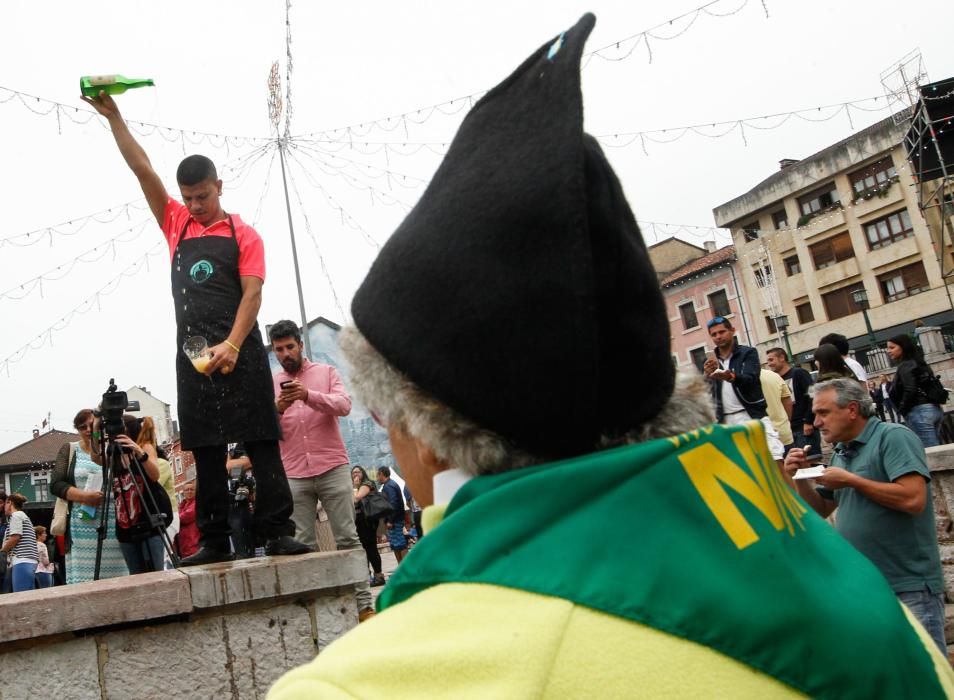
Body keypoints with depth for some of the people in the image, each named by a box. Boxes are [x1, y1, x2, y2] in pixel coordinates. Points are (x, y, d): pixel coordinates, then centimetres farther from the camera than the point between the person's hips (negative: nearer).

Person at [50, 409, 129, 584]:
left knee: (117, 578, -2)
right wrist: (84, 496, -14)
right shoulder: (69, 450, 12)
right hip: (83, 528, -1)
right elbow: (56, 484, 2)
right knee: (84, 580, -6)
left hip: (114, 527, 1)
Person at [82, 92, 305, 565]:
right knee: (205, 450, 4)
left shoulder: (244, 235, 4)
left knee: (260, 443, -4)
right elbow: (142, 169, 12)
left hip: (240, 350, -4)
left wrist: (232, 344, -19)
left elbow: (252, 294, -6)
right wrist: (113, 116, 8)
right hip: (193, 353, 4)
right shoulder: (176, 224, 15)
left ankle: (278, 533, -2)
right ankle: (215, 541, 9)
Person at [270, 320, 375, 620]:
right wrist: (277, 409, -17)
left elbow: (344, 405, -10)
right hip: (294, 476, 2)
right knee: (304, 544, -1)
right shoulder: (270, 384, 12)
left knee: (348, 538, -1)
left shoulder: (326, 372, 8)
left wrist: (309, 395, -26)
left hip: (333, 469, -1)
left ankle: (363, 604, 2)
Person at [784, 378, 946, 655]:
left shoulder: (893, 437, -10)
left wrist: (849, 480, -15)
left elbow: (913, 499, -23)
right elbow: (821, 510, 20)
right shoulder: (841, 452, 13)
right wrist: (801, 477, 2)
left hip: (908, 587, -8)